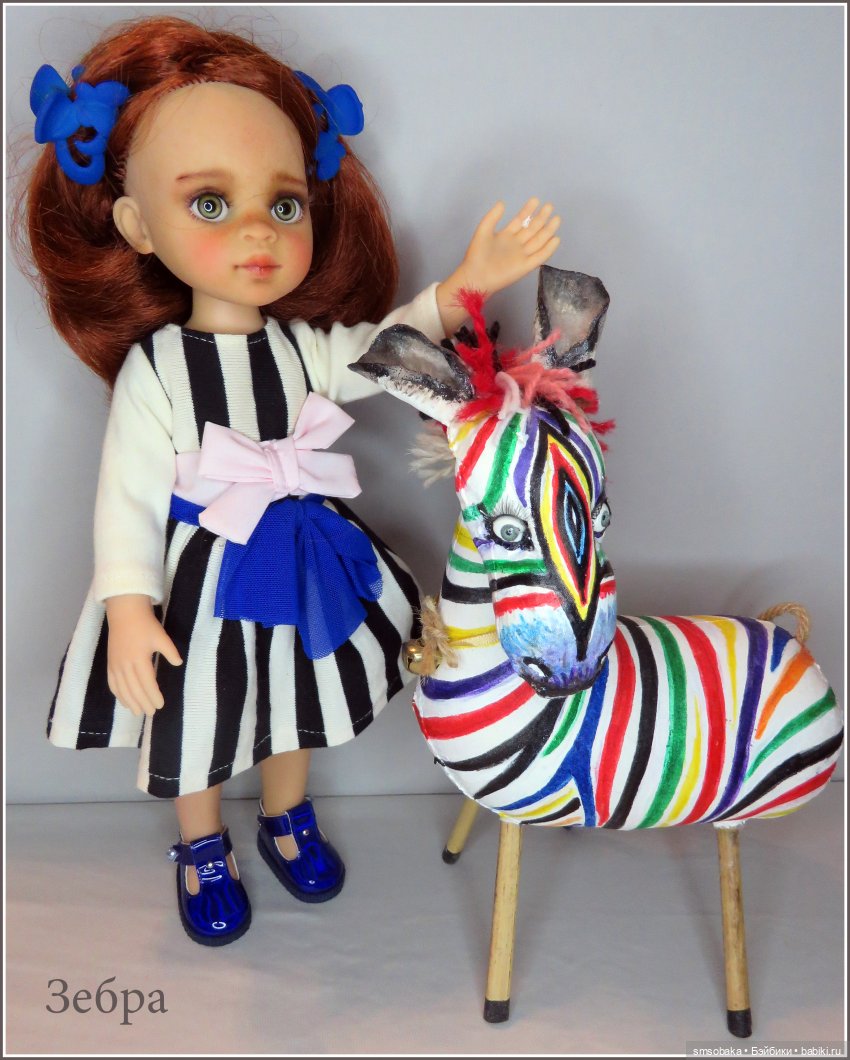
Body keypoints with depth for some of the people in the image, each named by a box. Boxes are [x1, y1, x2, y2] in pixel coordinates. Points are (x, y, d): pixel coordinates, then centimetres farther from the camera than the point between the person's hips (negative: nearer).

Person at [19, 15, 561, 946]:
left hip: (302, 571, 4)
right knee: (196, 733, 16)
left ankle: (287, 823, 52)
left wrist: (459, 288, -14)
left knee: (294, 709, 25)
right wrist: (129, 607, -24)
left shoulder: (307, 344, -9)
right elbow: (128, 495, -19)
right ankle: (204, 854, 45)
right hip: (204, 581, -4)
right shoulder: (154, 368, -21)